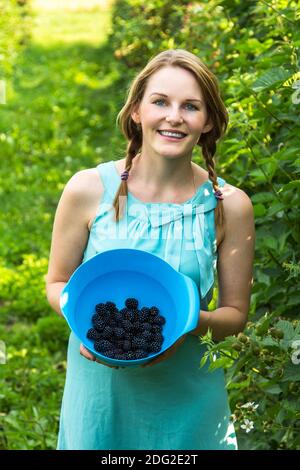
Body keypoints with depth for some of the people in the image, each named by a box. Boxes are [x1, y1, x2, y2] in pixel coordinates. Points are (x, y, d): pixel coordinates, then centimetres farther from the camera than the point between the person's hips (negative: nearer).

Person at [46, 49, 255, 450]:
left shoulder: (229, 205, -7)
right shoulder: (88, 190, -8)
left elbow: (235, 313, 1)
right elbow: (57, 282, 3)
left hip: (188, 398, 0)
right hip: (100, 390, 0)